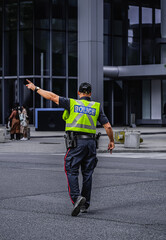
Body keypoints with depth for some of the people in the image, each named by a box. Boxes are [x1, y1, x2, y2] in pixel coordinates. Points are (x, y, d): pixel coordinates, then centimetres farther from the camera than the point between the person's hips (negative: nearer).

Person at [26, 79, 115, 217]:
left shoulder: (72, 103, 3)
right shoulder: (96, 107, 11)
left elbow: (52, 96, 4)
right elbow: (108, 126, 9)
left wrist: (35, 88, 15)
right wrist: (111, 141, 23)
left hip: (76, 142, -3)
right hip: (91, 142, 3)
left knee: (72, 172, -3)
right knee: (87, 173, 9)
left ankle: (76, 197, -24)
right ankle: (85, 205, 13)